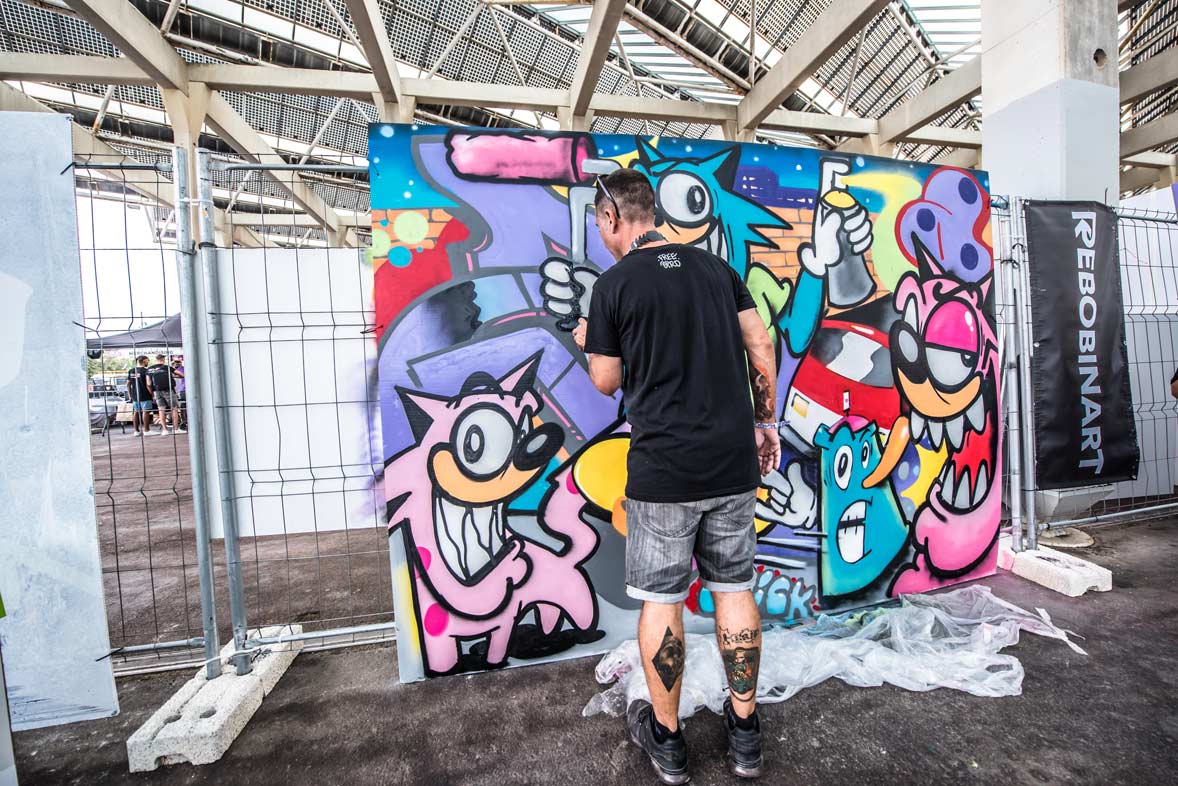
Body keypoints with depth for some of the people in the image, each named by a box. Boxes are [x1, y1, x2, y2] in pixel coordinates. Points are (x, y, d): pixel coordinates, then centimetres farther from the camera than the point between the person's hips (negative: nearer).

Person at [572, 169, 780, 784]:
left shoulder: (614, 285, -5)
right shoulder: (716, 268, 9)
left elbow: (607, 382, 0)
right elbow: (761, 348, 7)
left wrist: (588, 342, 20)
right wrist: (764, 421, 15)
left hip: (662, 470, -5)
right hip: (733, 462, 5)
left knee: (660, 600, 10)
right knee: (734, 589, 16)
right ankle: (744, 734, 31)